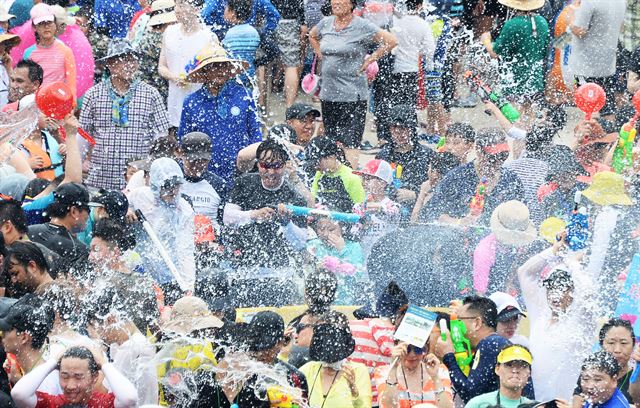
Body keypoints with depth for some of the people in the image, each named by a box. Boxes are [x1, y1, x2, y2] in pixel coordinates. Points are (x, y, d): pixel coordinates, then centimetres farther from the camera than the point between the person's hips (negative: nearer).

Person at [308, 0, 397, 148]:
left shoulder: (362, 26, -7)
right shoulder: (325, 23, 9)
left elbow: (391, 41, -6)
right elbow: (312, 36, 31)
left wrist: (370, 60, -6)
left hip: (352, 96, -6)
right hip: (328, 94, 6)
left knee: (350, 145, -11)